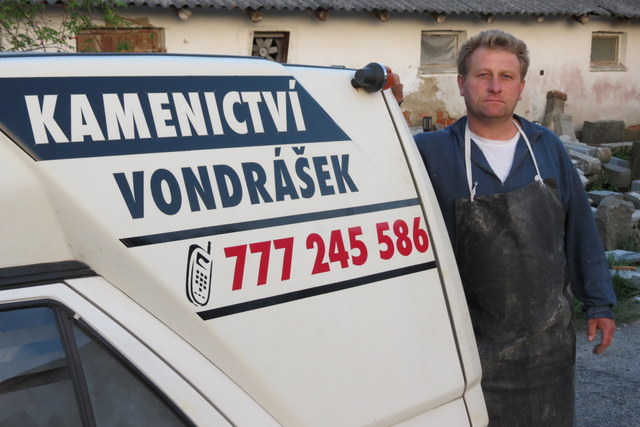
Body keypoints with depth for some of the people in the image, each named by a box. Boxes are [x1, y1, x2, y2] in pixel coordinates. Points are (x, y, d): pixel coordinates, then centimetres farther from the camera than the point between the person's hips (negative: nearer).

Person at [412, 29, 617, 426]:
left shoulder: (547, 147, 2)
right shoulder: (432, 151, -7)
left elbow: (581, 229, 8)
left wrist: (600, 304, 8)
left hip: (549, 341, 3)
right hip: (474, 348, -3)